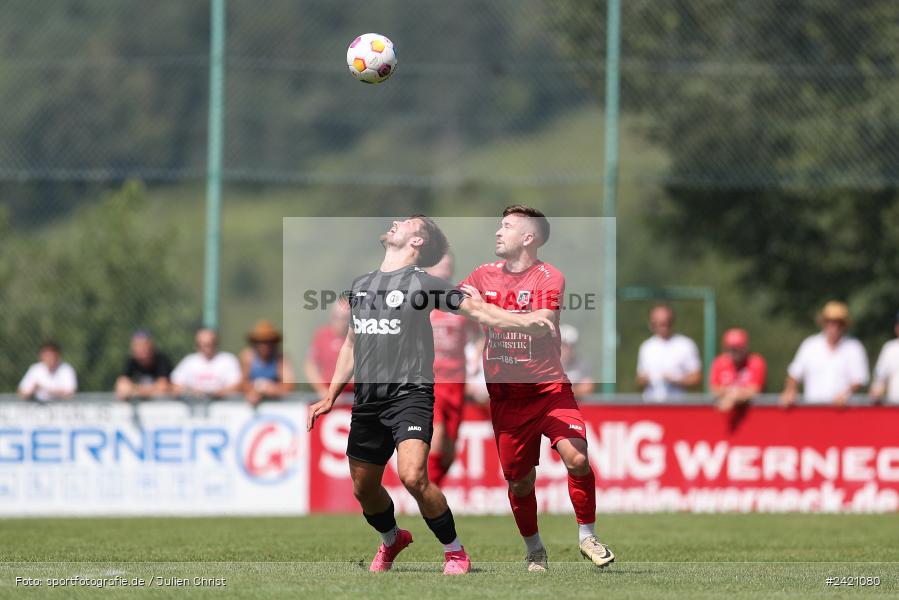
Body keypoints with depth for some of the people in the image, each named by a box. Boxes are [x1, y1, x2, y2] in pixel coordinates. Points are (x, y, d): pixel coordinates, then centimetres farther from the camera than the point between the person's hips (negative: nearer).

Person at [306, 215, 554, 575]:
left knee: (413, 476, -24)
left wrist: (526, 323, -21)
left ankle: (455, 552, -8)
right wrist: (330, 398, 25)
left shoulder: (422, 283, -1)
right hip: (367, 398, 6)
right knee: (363, 488, 11)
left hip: (409, 393, -6)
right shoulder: (361, 285, 17)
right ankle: (392, 540, 41)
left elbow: (478, 310, -6)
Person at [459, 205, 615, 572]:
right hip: (505, 397, 3)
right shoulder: (484, 275, 9)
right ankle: (534, 550, 25)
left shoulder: (549, 277, -7)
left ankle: (587, 536, -3)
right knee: (520, 480, 5)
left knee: (576, 457, -21)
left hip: (548, 388, -3)